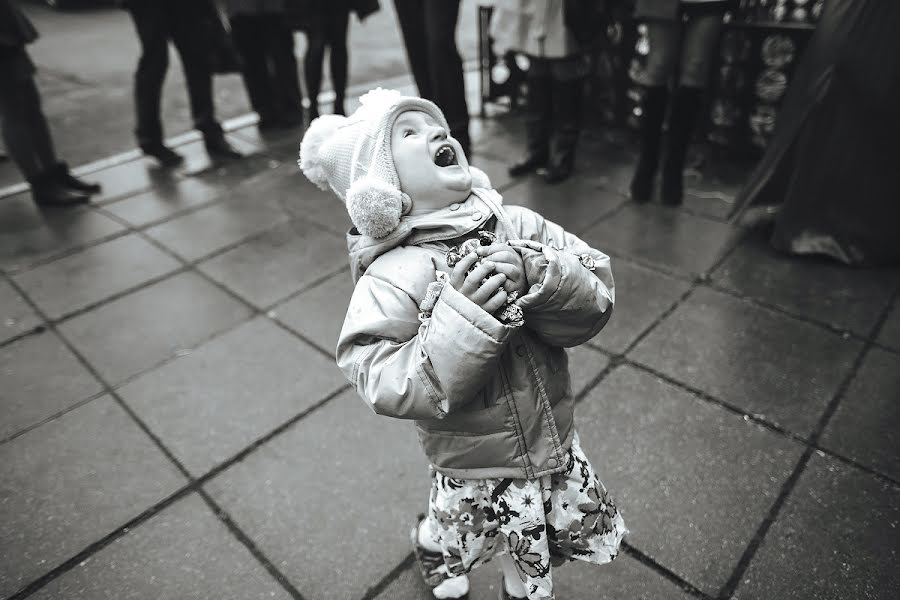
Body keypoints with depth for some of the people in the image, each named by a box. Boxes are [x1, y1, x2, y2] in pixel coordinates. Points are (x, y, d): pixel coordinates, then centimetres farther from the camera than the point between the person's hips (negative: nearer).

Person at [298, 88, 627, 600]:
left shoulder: (518, 225, -12)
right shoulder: (391, 279, -23)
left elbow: (597, 297, -13)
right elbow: (388, 389, -26)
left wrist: (536, 276, -32)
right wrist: (462, 318, -36)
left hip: (555, 445, 4)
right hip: (475, 471, -4)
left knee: (537, 557, 27)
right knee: (457, 538, 25)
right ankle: (432, 550, 61)